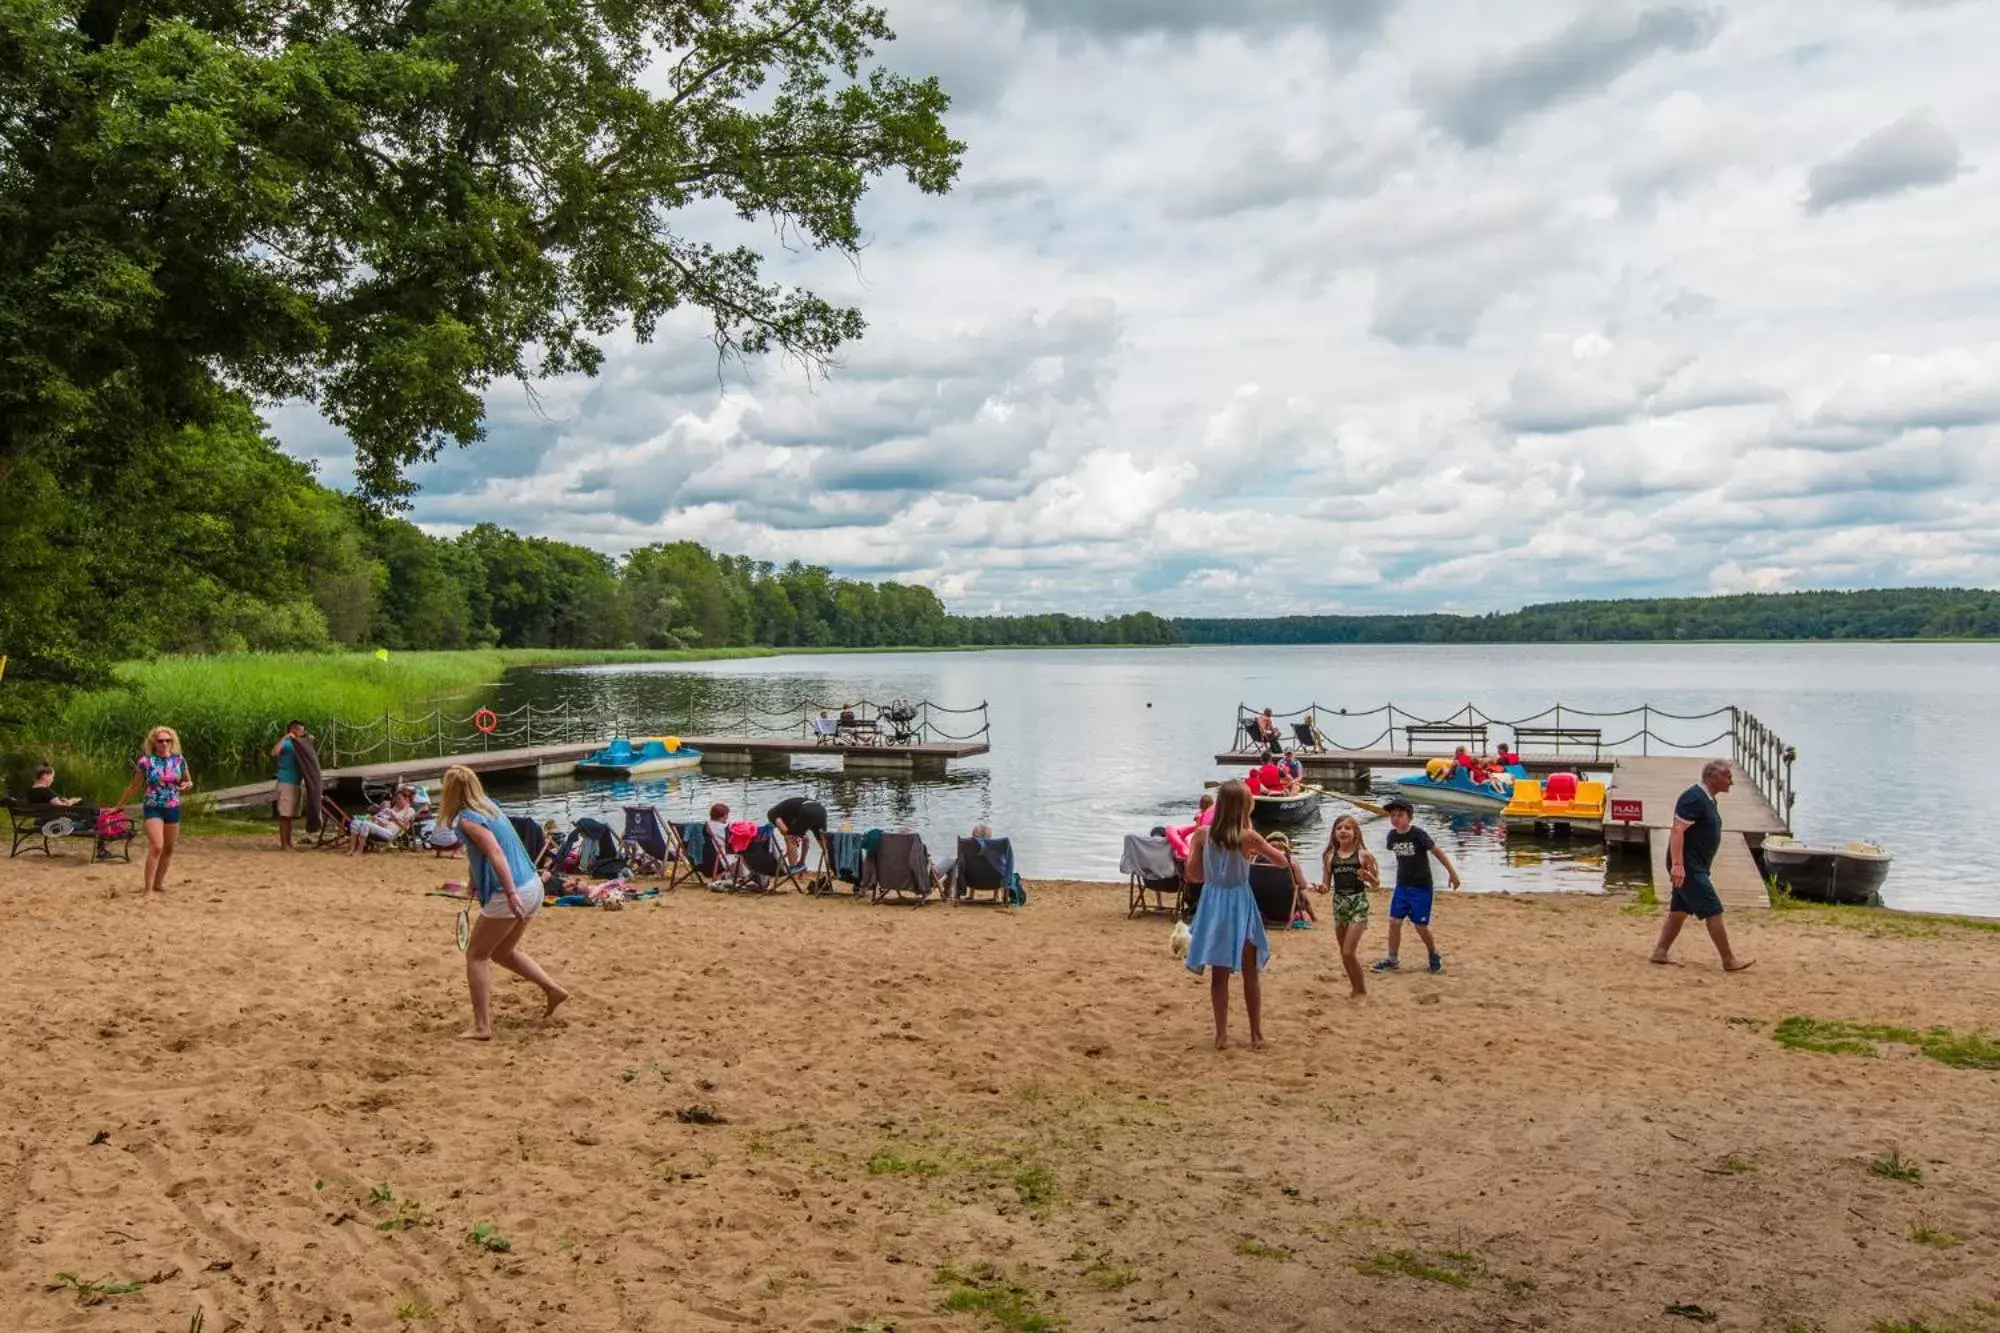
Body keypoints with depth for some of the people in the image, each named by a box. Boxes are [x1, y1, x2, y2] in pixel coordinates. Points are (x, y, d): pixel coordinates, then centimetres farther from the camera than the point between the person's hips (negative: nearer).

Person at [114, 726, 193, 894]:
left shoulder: (179, 761, 3)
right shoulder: (146, 761, -5)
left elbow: (189, 782, 16)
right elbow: (134, 786, 6)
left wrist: (187, 786, -8)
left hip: (173, 809, 4)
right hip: (153, 809, -4)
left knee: (168, 849, 11)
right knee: (156, 847, -18)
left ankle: (159, 882, 26)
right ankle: (148, 889, -17)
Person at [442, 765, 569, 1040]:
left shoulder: (467, 819, -13)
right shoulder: (489, 805, 12)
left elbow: (496, 852, -26)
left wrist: (511, 894, -34)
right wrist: (475, 881, 34)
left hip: (511, 895, -8)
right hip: (533, 887, 8)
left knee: (476, 956, 6)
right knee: (503, 952, 26)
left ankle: (481, 1027, 2)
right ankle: (553, 989, 19)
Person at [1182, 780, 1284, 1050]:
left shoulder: (1202, 834, -7)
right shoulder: (1248, 837, -14)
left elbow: (1193, 875, -1)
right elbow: (1282, 860, 1)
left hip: (1213, 904, 2)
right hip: (1240, 905, -2)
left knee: (1219, 975, 12)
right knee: (1250, 975, 12)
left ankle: (1221, 1035, 17)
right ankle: (1256, 1035, 19)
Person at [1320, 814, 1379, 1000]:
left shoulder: (1364, 855, -5)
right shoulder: (1330, 856, 4)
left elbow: (1377, 884, 0)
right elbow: (1326, 885, 8)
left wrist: (1368, 877, -21)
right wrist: (1322, 888, -15)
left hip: (1358, 904, -4)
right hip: (1339, 904, 4)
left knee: (1349, 952, -9)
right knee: (1345, 953, 13)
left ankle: (1361, 990, 9)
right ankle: (1355, 986, 32)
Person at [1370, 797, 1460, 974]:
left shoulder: (1418, 834, -17)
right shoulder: (1392, 835, -1)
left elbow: (1437, 852, -10)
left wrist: (1452, 872, -7)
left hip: (1421, 888, -5)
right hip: (1401, 886, 5)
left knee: (1421, 926, 0)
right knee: (1394, 922, 0)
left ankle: (1435, 955, 25)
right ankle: (1392, 960, 9)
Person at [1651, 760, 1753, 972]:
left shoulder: (1707, 799, 14)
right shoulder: (1694, 798, -18)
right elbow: (1677, 831, -24)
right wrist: (1677, 865, -29)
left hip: (1695, 867, 10)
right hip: (1688, 867, -10)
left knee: (1680, 910, 11)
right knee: (1713, 911, -6)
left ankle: (1660, 952, 15)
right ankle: (1729, 960, 0)